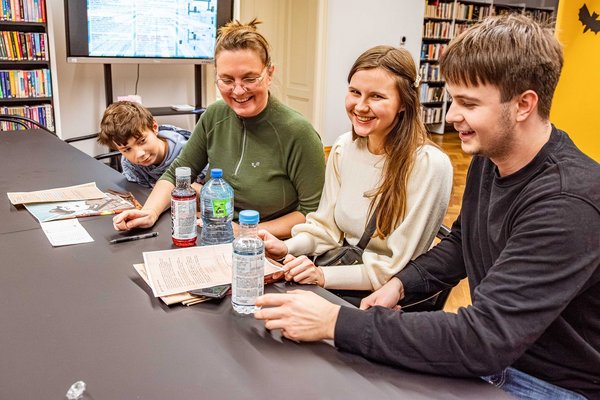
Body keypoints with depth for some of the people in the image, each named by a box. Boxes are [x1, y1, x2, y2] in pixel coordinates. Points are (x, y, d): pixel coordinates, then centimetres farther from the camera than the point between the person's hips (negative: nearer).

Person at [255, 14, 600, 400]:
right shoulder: (488, 158, -4)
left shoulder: (568, 203, -30)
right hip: (492, 353, 6)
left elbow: (485, 339, -34)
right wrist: (400, 283, -5)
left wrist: (336, 322, -32)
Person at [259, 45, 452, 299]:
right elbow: (326, 226, 8)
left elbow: (398, 267, -18)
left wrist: (324, 276, -25)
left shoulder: (429, 165, -20)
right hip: (341, 266, 6)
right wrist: (287, 248, -11)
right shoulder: (343, 148, 1)